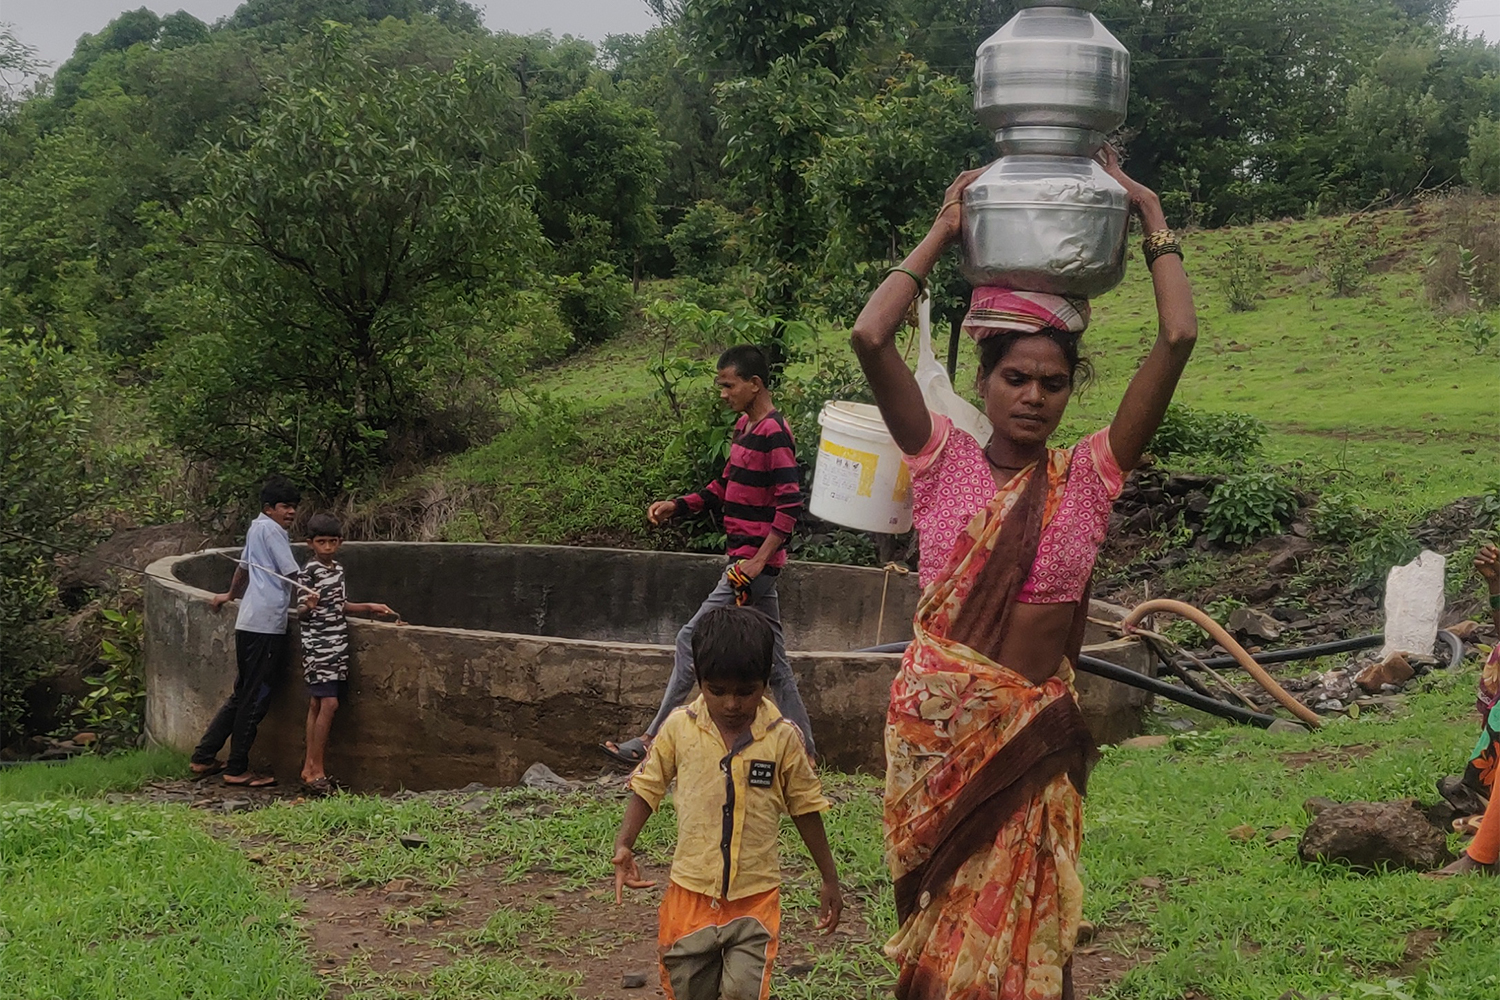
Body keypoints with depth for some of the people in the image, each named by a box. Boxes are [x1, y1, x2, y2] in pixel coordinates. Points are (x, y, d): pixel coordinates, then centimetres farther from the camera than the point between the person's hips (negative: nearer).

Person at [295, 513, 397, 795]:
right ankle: (316, 770, -9)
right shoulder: (309, 570, -9)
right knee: (328, 703, -14)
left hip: (337, 645, 7)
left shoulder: (338, 569, 14)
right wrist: (309, 606, -32)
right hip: (318, 645, -7)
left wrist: (370, 608, 22)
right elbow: (304, 614, -11)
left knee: (317, 705, 8)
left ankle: (310, 769, 9)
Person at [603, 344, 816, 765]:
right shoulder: (744, 426, 14)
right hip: (749, 560, 10)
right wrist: (679, 505, 9)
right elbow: (724, 488, 23)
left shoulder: (774, 433, -16)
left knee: (692, 640, -6)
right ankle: (804, 749, 17)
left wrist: (758, 559, -25)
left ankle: (654, 740, 0)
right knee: (770, 654, 12)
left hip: (756, 561, -10)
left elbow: (790, 505, -21)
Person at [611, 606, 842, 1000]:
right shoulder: (679, 727, -4)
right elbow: (647, 787, 5)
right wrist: (624, 845, -9)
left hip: (755, 897, -2)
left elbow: (805, 807, 4)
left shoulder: (783, 738, -6)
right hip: (690, 893, 2)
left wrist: (829, 879, 8)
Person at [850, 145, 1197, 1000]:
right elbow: (871, 338, -14)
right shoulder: (945, 460, -3)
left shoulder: (1088, 477, -3)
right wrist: (944, 233, -5)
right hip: (934, 723, 0)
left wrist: (1151, 215, -3)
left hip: (1032, 732, 0)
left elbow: (1179, 339, -10)